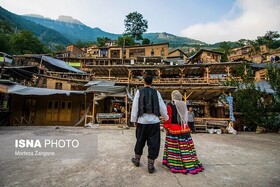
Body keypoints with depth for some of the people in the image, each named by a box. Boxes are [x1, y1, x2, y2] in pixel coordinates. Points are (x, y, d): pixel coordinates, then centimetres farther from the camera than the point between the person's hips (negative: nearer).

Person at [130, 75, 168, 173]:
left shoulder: (139, 92, -1)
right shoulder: (156, 92, 2)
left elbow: (135, 106, -2)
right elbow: (162, 107, 4)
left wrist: (134, 120, 6)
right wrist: (166, 118, 18)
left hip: (142, 120, 0)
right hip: (154, 121, 0)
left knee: (140, 141, 17)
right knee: (153, 143, 9)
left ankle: (137, 159, 36)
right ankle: (150, 165, 17)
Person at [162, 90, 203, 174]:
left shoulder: (170, 104, -8)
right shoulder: (184, 104, 9)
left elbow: (168, 117, -12)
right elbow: (186, 117, 15)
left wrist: (166, 127, -4)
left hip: (174, 128, -5)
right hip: (184, 128, 6)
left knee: (174, 147, 2)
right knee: (185, 146, 11)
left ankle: (176, 164, 9)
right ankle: (190, 163, 19)